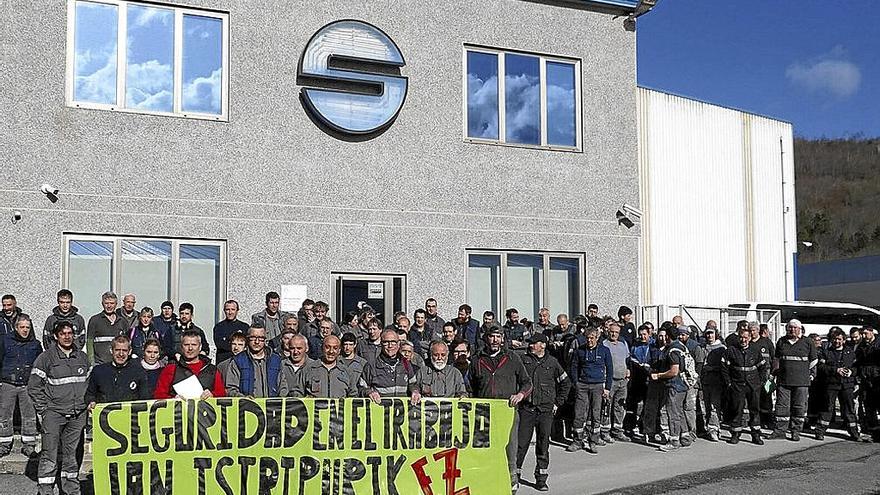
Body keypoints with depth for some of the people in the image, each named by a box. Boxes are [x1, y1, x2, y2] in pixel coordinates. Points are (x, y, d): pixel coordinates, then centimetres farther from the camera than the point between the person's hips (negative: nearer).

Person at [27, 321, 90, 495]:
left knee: (72, 454, 11)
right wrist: (43, 410, -6)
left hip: (78, 415, 4)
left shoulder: (82, 357, 11)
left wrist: (87, 404, 10)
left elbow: (89, 383, 20)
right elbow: (33, 387, -3)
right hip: (53, 414, -4)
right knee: (49, 454, -5)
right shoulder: (46, 358, -3)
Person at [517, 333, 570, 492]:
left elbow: (566, 383, 15)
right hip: (526, 409, 0)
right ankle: (514, 474, 10)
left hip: (546, 409, 0)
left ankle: (541, 479, 11)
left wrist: (557, 403, 10)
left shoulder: (552, 362, 4)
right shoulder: (524, 360, 3)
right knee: (521, 443, -2)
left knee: (543, 445, 3)